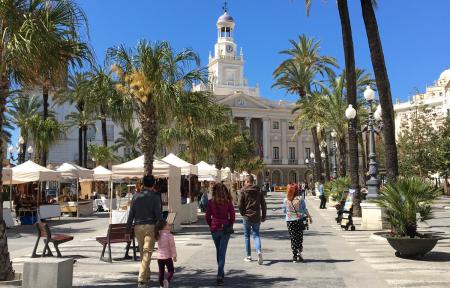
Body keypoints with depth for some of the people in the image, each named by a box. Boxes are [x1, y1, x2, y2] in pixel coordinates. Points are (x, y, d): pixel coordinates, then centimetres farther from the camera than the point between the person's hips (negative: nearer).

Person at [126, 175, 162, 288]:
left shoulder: (136, 197, 5)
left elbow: (131, 215, 5)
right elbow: (158, 215, -7)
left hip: (138, 227, 4)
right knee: (147, 253, -4)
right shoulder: (155, 197, -4)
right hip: (150, 227, -4)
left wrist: (128, 230, 10)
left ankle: (146, 275, 30)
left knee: (142, 252, 18)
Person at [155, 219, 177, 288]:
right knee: (171, 270, 6)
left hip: (159, 256, 5)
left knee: (161, 271, 14)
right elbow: (172, 246, -13)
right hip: (167, 256, -5)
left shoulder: (158, 235, 5)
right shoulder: (169, 235, -15)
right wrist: (174, 256, -7)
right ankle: (167, 280, -18)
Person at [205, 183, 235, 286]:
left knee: (218, 251, 19)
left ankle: (221, 273, 30)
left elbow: (207, 217, -2)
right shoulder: (228, 202, -7)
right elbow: (232, 216, -4)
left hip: (214, 229, 1)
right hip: (225, 229, -1)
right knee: (222, 252, 0)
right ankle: (219, 276, -8)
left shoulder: (211, 202, -6)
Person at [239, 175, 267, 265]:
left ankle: (248, 256, 14)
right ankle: (259, 251, -18)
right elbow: (263, 205, 4)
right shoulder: (259, 191, 4)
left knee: (246, 236, 10)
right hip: (257, 217, 3)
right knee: (256, 235, 7)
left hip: (247, 217, -2)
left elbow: (240, 205, -8)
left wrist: (243, 213, 8)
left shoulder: (244, 192, -7)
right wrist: (263, 216, 11)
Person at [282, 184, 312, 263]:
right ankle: (299, 252, -6)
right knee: (299, 238, 11)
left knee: (293, 239, 7)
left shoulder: (285, 200, -2)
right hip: (299, 220, -1)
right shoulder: (300, 199, -7)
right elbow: (305, 210, -2)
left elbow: (284, 211, 6)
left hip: (289, 221, 1)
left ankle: (294, 256, 6)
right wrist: (309, 217, 12)